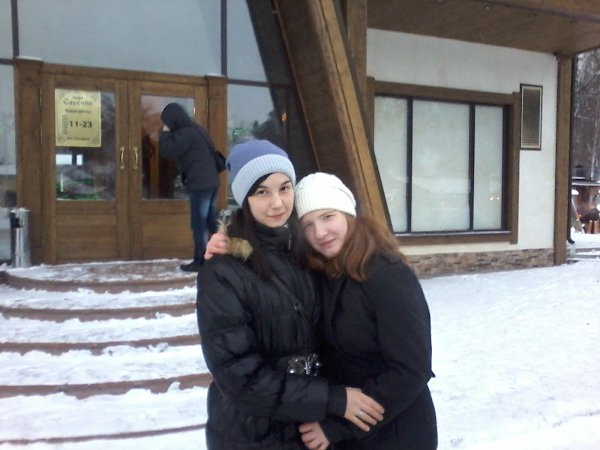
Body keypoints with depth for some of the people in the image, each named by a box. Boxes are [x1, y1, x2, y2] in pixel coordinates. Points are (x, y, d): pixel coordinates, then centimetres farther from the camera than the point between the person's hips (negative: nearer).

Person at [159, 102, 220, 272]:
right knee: (210, 221, 15)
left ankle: (200, 261, 1)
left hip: (200, 184, -10)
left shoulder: (185, 133, -13)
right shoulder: (195, 130, 18)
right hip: (210, 181, 10)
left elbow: (167, 150, -14)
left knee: (198, 223, -4)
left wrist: (165, 132, -1)